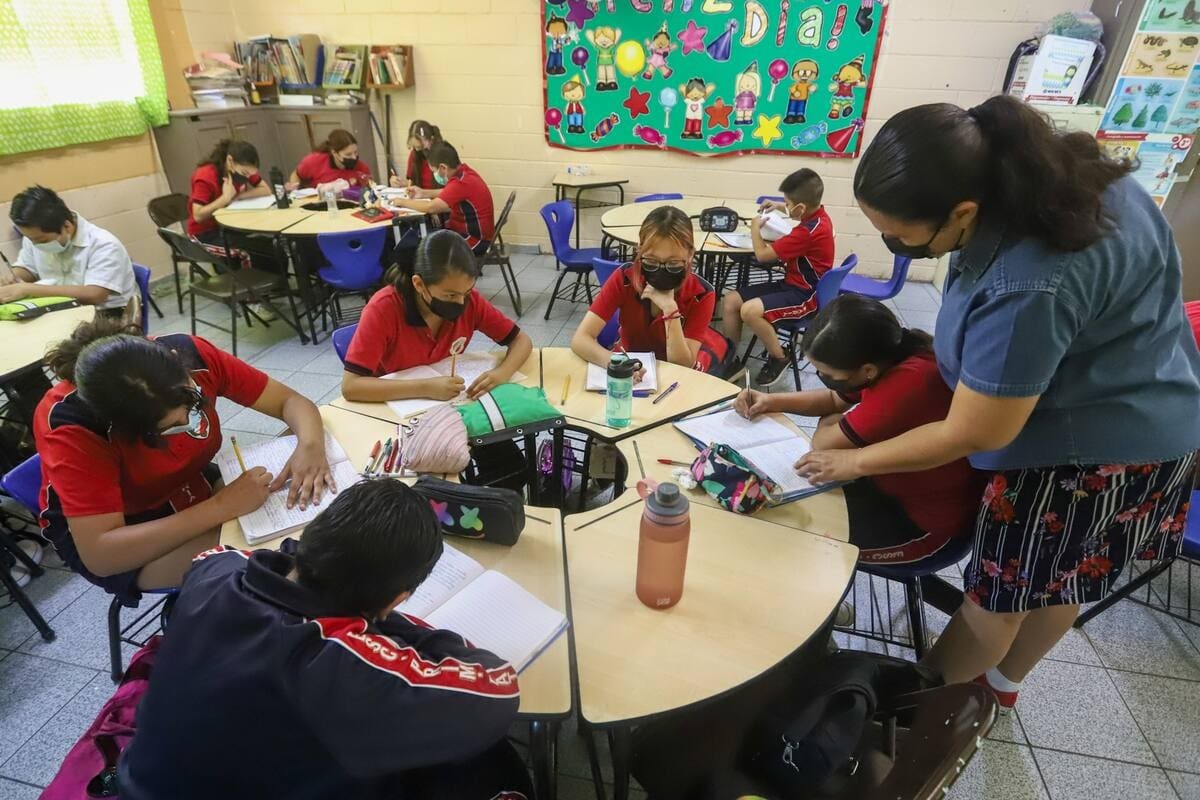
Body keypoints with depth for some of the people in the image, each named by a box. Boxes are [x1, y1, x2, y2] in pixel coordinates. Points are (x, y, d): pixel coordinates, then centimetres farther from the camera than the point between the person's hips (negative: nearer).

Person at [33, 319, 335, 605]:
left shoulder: (188, 352, -23)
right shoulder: (69, 424, -32)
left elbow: (289, 401, -14)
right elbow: (101, 555, -36)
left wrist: (310, 446, -35)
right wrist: (223, 506, -42)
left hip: (193, 488, 5)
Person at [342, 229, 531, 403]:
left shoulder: (469, 300, -13)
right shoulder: (383, 309, -22)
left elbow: (522, 340, -6)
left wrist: (501, 373, -25)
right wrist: (425, 388, -33)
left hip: (448, 401, 2)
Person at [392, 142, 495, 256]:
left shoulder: (461, 182, -26)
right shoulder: (464, 172, 2)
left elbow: (431, 207, -29)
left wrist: (403, 202, -13)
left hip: (475, 240, -9)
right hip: (472, 231, 9)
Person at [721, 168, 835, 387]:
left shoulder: (808, 231, -26)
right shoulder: (818, 215, 3)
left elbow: (762, 254, -20)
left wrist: (755, 228, -3)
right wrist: (780, 207, 20)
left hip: (805, 296, -10)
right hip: (792, 284, 10)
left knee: (750, 310, -33)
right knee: (730, 301, -3)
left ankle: (779, 359, -8)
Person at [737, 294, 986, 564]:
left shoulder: (911, 381, -39)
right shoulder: (894, 352, -11)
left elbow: (824, 443, -29)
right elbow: (836, 399, 7)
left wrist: (831, 423, -7)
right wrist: (773, 401, -5)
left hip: (923, 519, -8)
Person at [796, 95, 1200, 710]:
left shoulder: (1025, 288, -39)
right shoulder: (1049, 169, -10)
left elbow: (973, 434, -27)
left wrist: (855, 462, -14)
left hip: (1092, 445, -9)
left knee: (1000, 592, 11)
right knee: (1058, 581, 26)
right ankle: (1003, 681, 48)